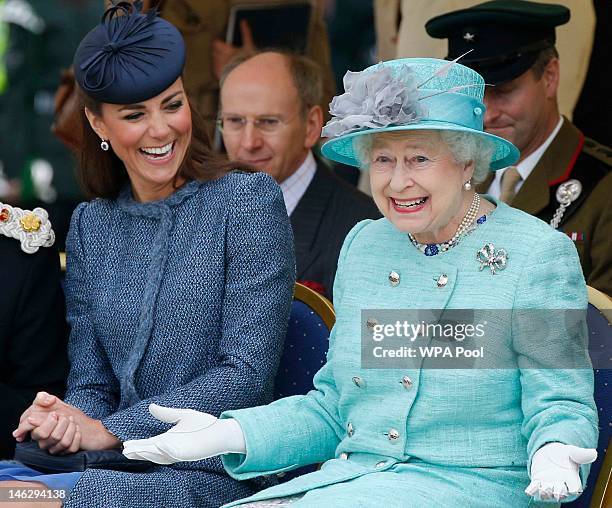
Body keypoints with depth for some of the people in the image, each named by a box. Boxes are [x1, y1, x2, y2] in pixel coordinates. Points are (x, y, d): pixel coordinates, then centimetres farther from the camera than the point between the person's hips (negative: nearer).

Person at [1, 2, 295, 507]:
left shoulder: (248, 200, -2)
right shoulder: (90, 225, 14)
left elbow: (246, 374, -9)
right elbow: (90, 381, 12)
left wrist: (109, 431, -15)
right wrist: (66, 419, -12)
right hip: (120, 465, 4)